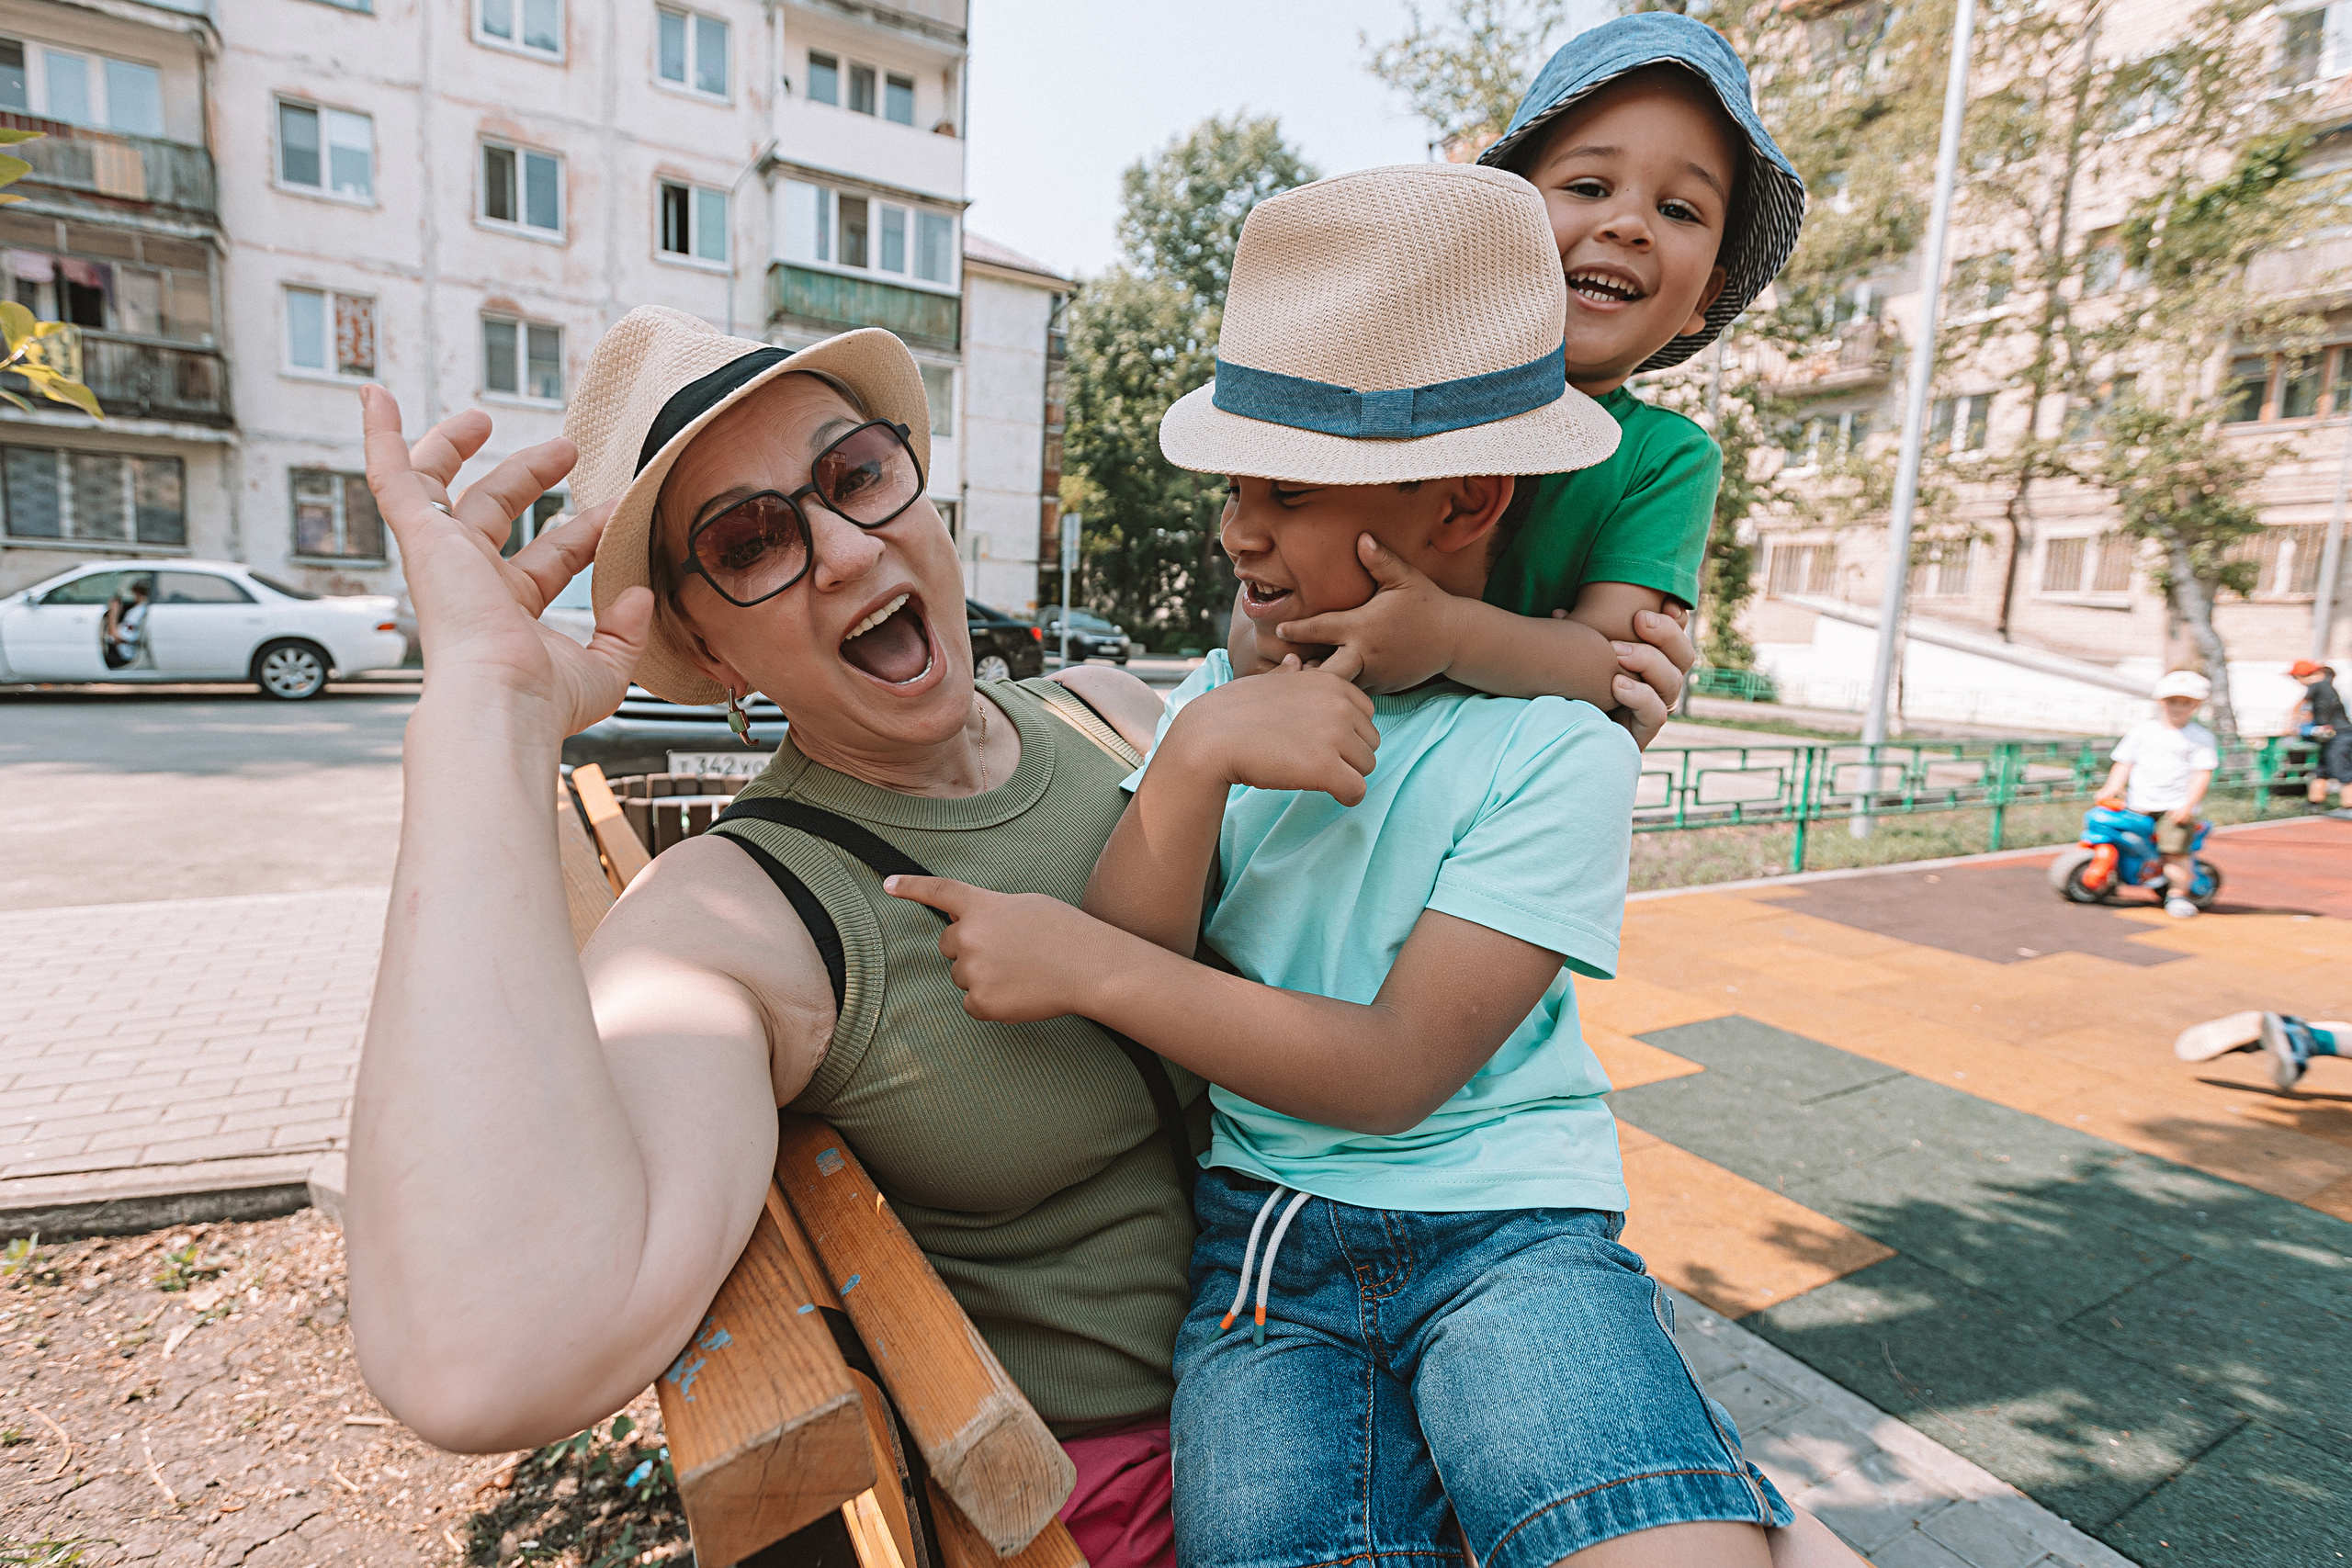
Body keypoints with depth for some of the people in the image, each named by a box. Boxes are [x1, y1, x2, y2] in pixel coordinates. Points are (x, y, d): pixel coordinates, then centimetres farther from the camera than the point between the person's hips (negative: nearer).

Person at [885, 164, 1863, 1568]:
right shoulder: (1223, 692, 4)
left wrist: (1090, 965, -19)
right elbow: (1113, 993, -4)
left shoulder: (1559, 749, -8)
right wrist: (1197, 755, -20)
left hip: (1506, 1218, -2)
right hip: (1262, 1233, 3)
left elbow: (1393, 1073, -15)